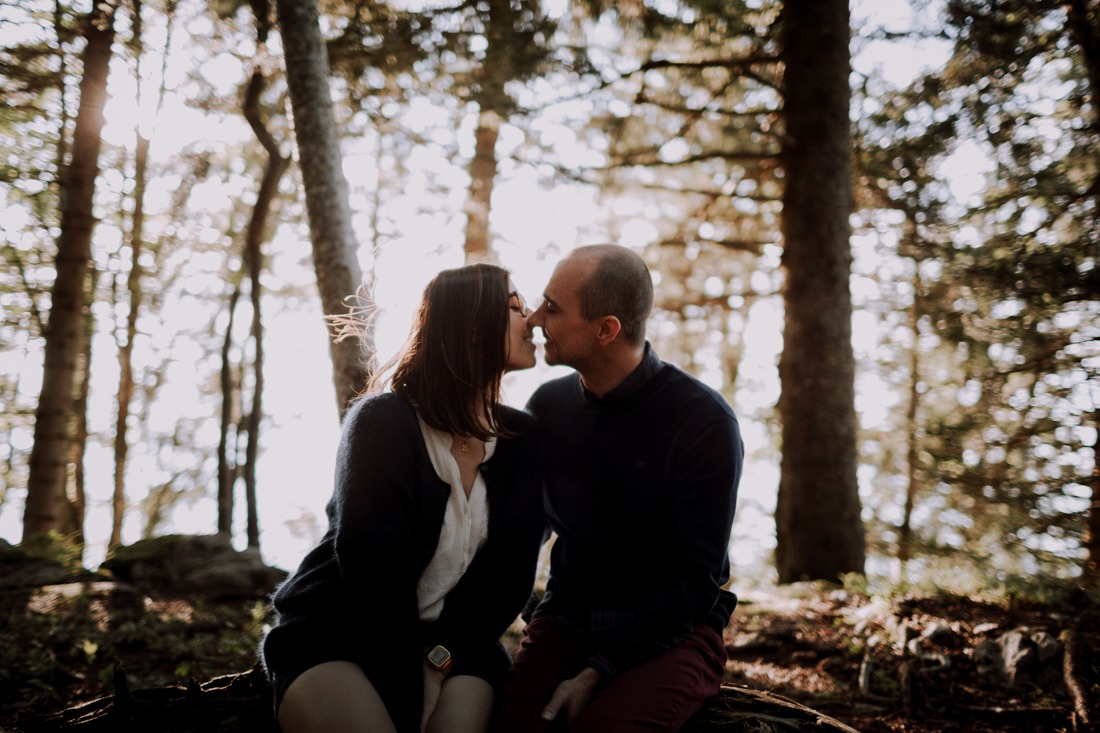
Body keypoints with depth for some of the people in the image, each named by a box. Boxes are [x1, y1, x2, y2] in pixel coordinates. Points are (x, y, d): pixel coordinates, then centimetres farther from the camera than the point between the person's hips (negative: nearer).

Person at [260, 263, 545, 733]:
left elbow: (512, 568, 0)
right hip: (331, 637, -3)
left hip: (450, 644, 4)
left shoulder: (520, 438, 3)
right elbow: (372, 561, -15)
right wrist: (409, 684, -14)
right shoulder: (384, 420, -11)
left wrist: (445, 655, -11)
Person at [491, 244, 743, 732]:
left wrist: (598, 672, -19)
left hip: (671, 630, -3)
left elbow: (691, 580, -12)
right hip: (568, 617, 3)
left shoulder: (705, 424, -11)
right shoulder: (547, 406, 3)